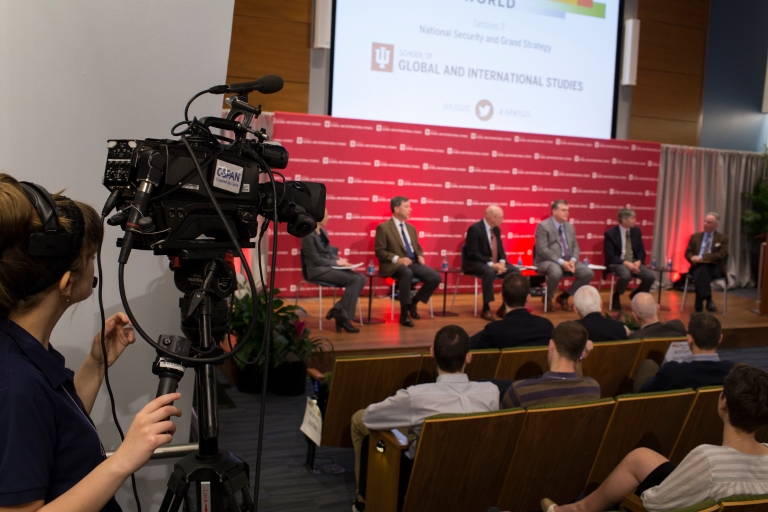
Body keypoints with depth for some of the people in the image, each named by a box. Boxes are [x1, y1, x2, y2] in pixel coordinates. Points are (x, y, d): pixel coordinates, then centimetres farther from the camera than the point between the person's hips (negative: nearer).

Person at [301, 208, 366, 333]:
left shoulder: (323, 232, 15)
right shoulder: (309, 234, -11)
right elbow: (316, 259, -15)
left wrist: (340, 260, -2)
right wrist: (337, 262, -12)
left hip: (329, 267, 8)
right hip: (318, 270, -8)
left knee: (361, 279, -13)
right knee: (354, 279, -24)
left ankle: (338, 310, -11)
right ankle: (342, 316, -17)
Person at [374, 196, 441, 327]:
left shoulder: (411, 228, 19)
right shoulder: (383, 227, -3)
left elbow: (417, 247, 26)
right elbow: (379, 251, -8)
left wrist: (420, 256, 2)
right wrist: (397, 259, -21)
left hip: (413, 263, 7)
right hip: (394, 265, -6)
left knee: (435, 277, -16)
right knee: (407, 273, -41)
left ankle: (413, 302, 6)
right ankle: (404, 313, -28)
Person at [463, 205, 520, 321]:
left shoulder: (496, 229, 9)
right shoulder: (475, 229, -16)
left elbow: (500, 249, 13)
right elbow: (473, 253, -22)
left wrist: (502, 262, -9)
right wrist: (491, 264, -28)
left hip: (494, 263, 8)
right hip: (475, 264, -8)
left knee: (515, 272, -14)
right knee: (489, 272, -40)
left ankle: (505, 307, -8)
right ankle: (486, 309, -28)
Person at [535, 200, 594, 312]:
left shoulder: (570, 227, 14)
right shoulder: (543, 226, -9)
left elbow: (575, 247, 13)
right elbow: (543, 250, -17)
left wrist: (573, 260, -10)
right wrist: (561, 262, -24)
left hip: (567, 261, 7)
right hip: (547, 260, -7)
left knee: (588, 273, -12)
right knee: (556, 273, -39)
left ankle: (564, 296, 6)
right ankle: (548, 298, -8)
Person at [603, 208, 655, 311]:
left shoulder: (636, 231, 7)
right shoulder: (610, 233, -9)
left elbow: (641, 250, 10)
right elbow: (610, 256, -13)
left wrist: (638, 262, -12)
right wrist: (626, 263, -24)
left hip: (634, 262, 5)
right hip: (617, 263, -5)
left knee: (650, 276, -20)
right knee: (626, 276, -38)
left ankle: (636, 295, 10)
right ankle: (616, 297, -7)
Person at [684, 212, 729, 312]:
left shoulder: (722, 238, 8)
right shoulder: (695, 236, 18)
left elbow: (722, 254, -6)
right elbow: (688, 252, 14)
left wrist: (701, 257, -18)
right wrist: (692, 258, -13)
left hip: (714, 268, -2)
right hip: (698, 266, 2)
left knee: (702, 270, -37)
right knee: (700, 272, -36)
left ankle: (699, 303, -36)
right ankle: (708, 300, -38)